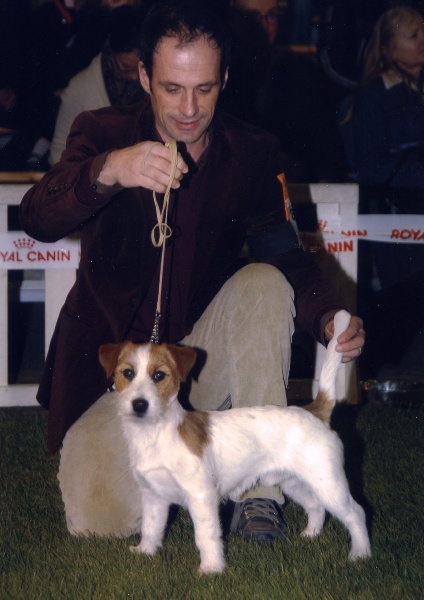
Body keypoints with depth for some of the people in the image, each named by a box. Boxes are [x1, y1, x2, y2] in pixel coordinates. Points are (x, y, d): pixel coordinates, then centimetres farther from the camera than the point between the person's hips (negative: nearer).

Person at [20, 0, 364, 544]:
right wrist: (108, 171, -43)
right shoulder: (104, 135, -6)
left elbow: (285, 254, -11)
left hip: (201, 354, 2)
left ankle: (260, 492, -23)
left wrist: (328, 316, -33)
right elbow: (37, 220, -22)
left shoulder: (252, 155, -1)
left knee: (265, 282, -27)